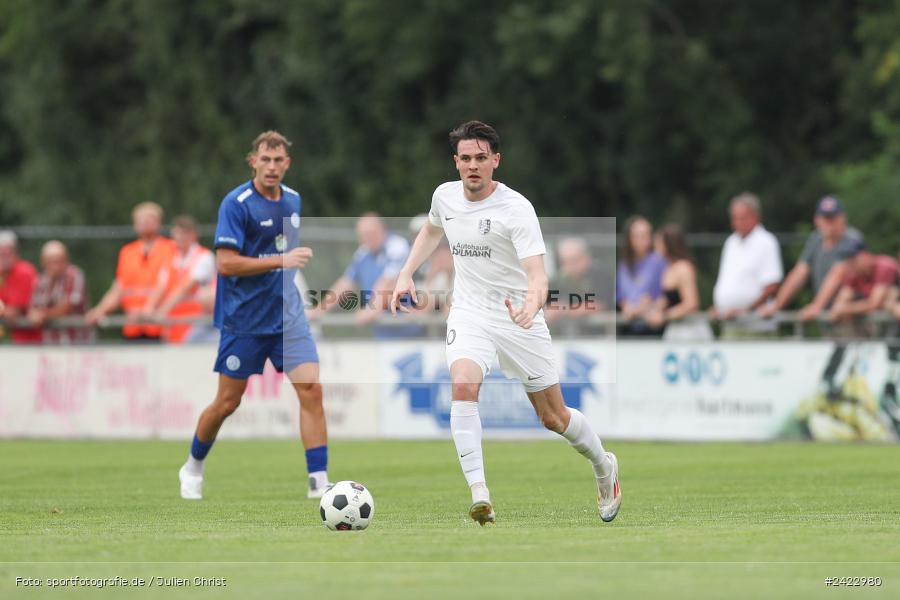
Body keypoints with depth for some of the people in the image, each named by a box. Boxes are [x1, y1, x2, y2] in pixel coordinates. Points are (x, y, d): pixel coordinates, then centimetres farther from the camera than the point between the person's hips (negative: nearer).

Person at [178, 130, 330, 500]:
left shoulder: (293, 200, 7)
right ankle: (193, 467, 30)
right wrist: (281, 261, -25)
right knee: (228, 401, 5)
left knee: (311, 389, -11)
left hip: (287, 314, 5)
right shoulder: (236, 204, -14)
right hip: (244, 319, -5)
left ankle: (319, 481, -10)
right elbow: (226, 263, -20)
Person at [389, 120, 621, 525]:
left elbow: (537, 275, -25)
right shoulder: (445, 196, 1)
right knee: (463, 385, -28)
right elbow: (432, 230, 27)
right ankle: (479, 496, -34)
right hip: (469, 314, 3)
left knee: (554, 418, 7)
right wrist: (406, 275, 17)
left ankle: (604, 466, 39)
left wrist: (531, 305, -46)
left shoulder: (516, 208, -17)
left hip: (517, 319, -3)